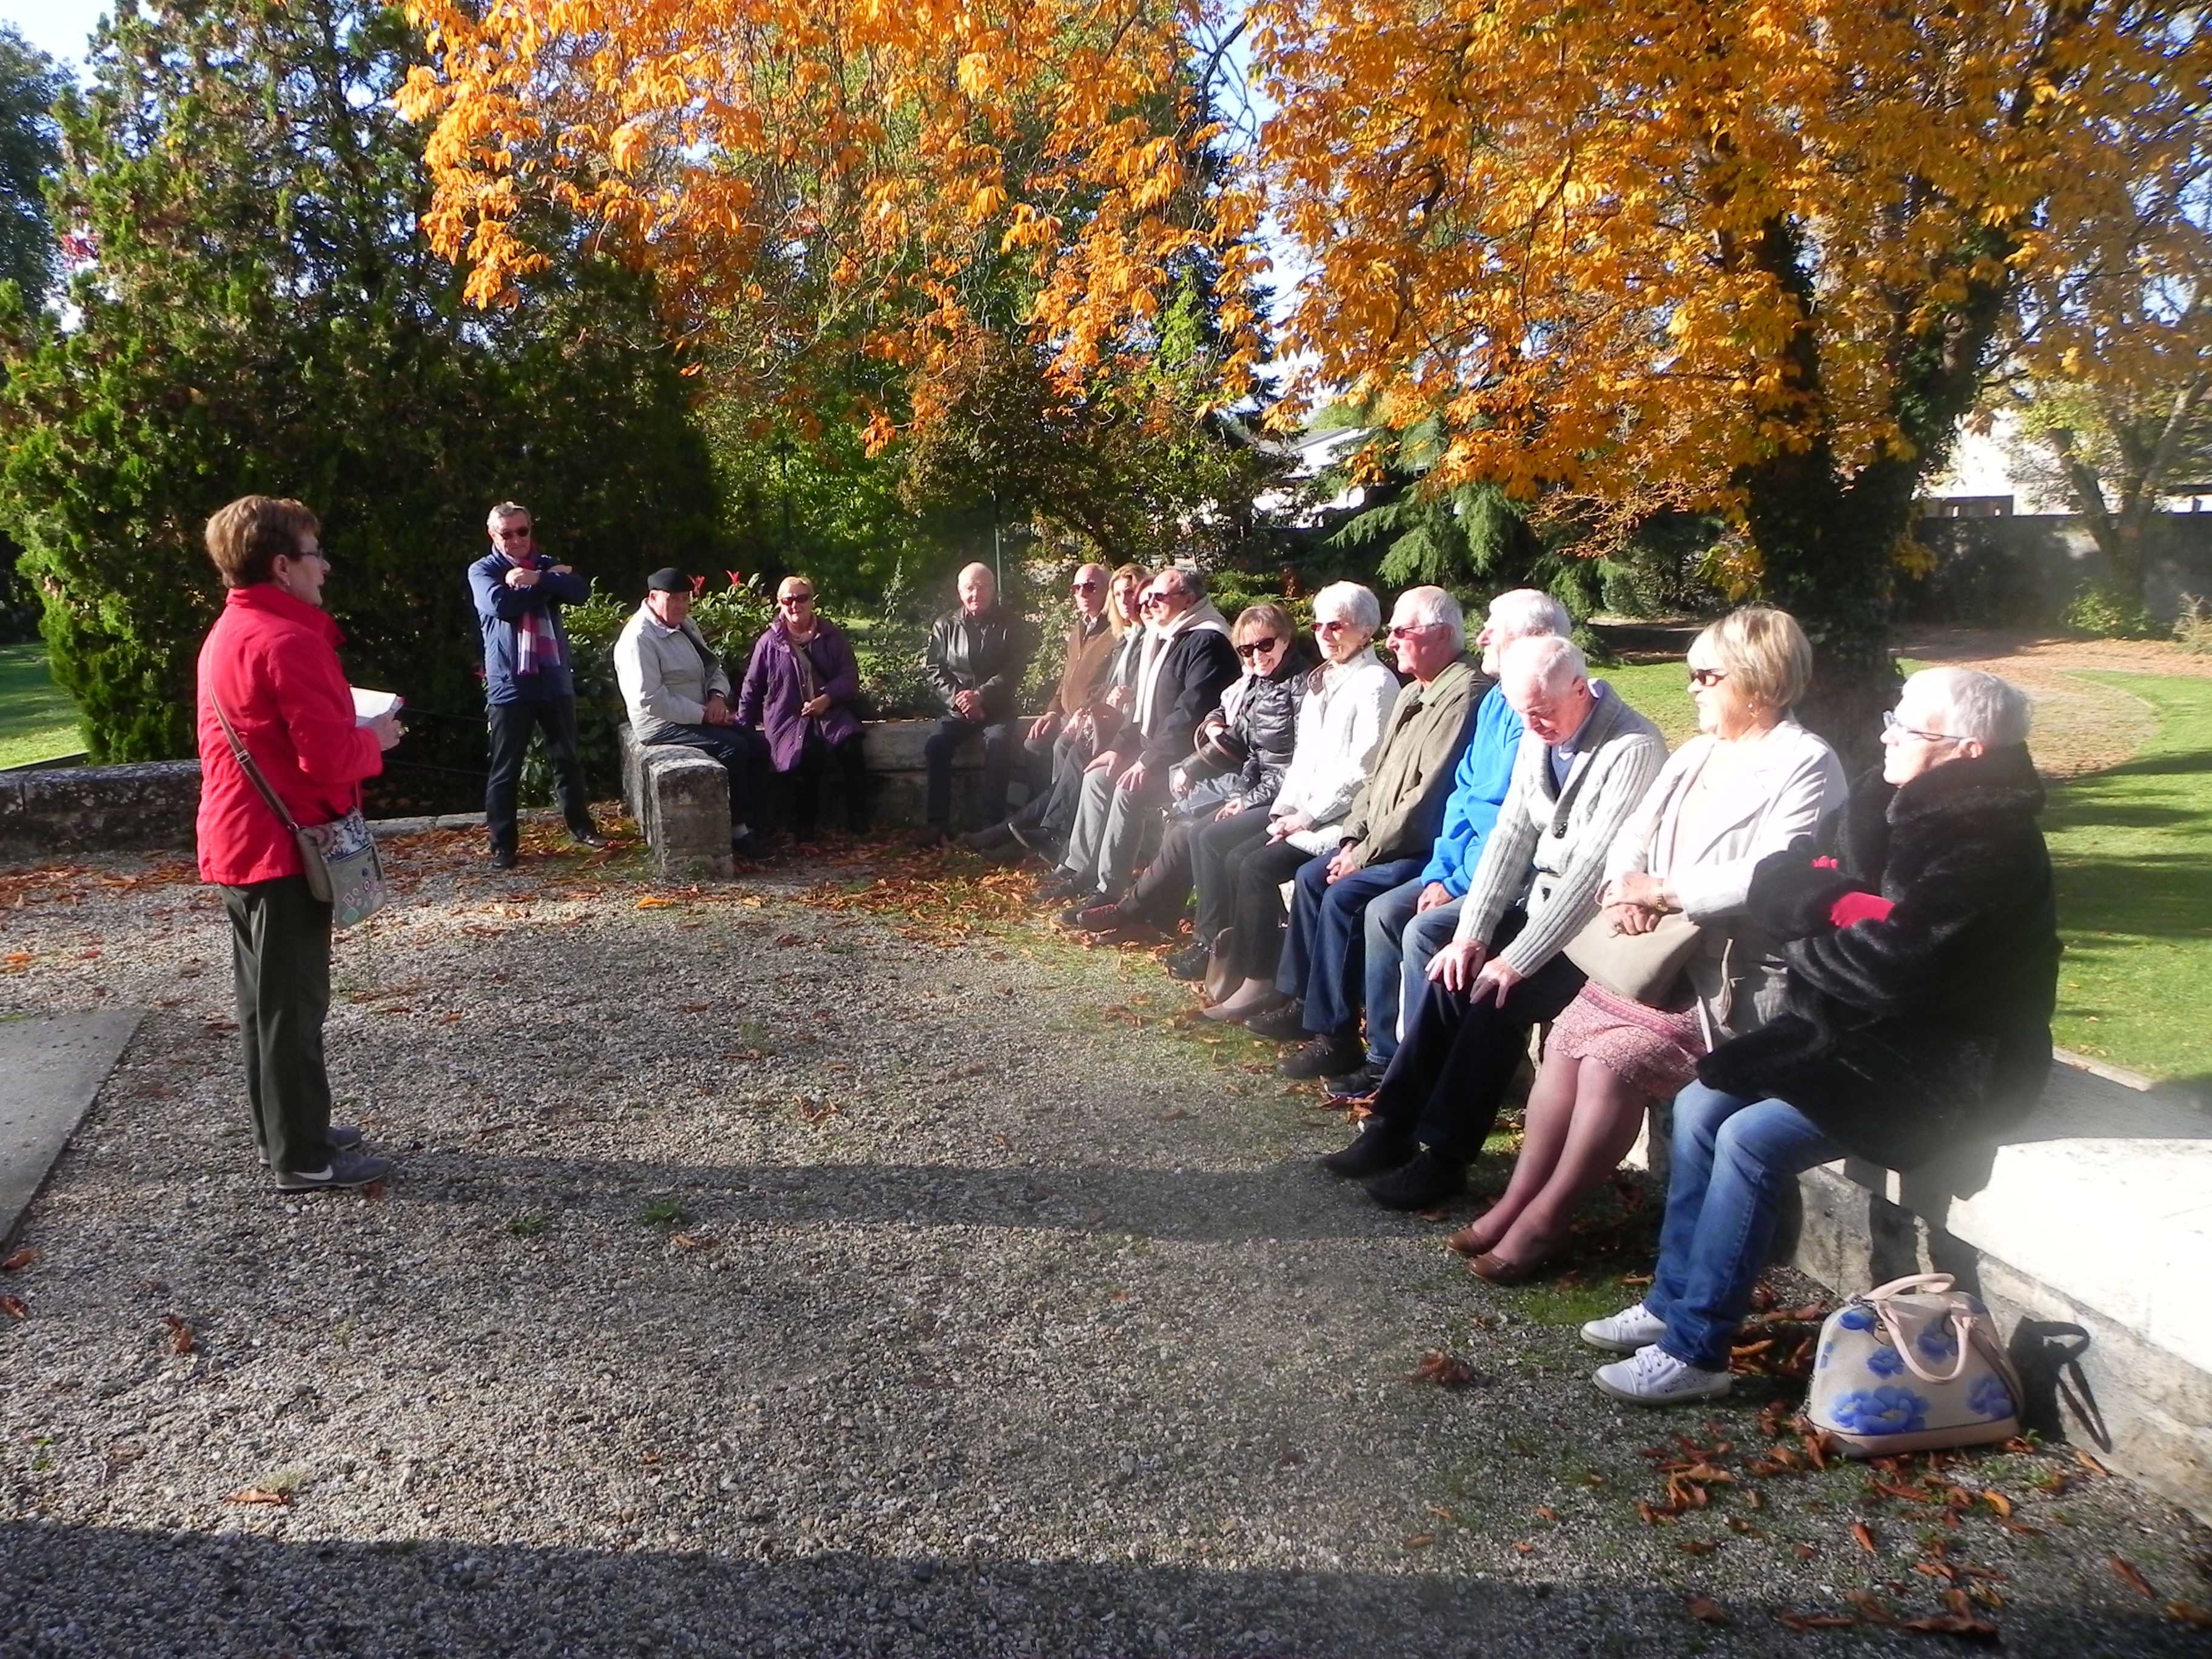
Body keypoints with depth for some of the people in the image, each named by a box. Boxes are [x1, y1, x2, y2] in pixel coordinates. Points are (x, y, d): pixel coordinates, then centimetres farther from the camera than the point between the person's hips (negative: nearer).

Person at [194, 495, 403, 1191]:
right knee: (293, 1004, -2)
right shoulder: (288, 640, -19)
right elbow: (328, 755, -24)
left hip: (239, 842, 10)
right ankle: (304, 1157, 7)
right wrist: (376, 738, -5)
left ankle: (283, 1131, 29)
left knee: (267, 998, 17)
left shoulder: (228, 635, 13)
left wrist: (353, 729, 11)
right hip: (283, 845, -10)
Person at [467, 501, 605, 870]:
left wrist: (538, 579, -19)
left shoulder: (546, 565, 13)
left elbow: (580, 591, -6)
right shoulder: (482, 571, 1)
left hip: (555, 678, 4)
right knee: (505, 769, 0)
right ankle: (503, 844, 7)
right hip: (509, 684, -4)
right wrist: (551, 581, -12)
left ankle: (580, 826, 27)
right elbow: (500, 603, -20)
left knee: (567, 758, 14)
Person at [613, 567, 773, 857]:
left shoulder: (686, 626, 12)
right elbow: (650, 700, -23)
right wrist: (703, 715, -21)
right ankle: (737, 832, -15)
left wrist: (718, 696, -3)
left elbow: (715, 667, 20)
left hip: (698, 717, 9)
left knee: (758, 745, -7)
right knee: (733, 747, -26)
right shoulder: (639, 638, -17)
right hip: (662, 726, -9)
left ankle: (752, 821, -2)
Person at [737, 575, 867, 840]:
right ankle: (804, 826, -10)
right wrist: (743, 728, 7)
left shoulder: (831, 636, 10)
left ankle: (858, 820, -15)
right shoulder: (769, 642, 6)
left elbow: (850, 675, 4)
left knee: (849, 747, -30)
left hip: (831, 712, 2)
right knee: (805, 758, -31)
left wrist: (827, 698, -13)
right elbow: (751, 687, 11)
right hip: (789, 718, -2)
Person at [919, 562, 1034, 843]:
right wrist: (958, 699, -13)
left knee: (998, 742, -33)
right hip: (957, 708, 2)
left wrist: (981, 696, -19)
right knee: (936, 744, -25)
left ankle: (993, 823, -29)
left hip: (997, 707, -2)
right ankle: (937, 821, -18)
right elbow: (935, 669, 4)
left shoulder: (1011, 626, 4)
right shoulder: (944, 626, 9)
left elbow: (1014, 670, -6)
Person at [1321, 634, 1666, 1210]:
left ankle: (1443, 1156, -10)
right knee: (1455, 972, -12)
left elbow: (1594, 867, -26)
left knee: (1501, 996, -23)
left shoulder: (1633, 749, -21)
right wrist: (1473, 931, -8)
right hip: (1543, 898, 7)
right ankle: (1394, 1129, -4)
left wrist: (1517, 958, -25)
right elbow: (1512, 832, 2)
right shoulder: (1538, 734, 4)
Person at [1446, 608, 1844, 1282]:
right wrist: (1621, 888, -10)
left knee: (1614, 1060, -22)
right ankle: (1518, 1199, -2)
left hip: (1739, 979, -8)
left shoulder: (1805, 764, -10)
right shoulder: (1695, 754, 17)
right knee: (1567, 1038, -10)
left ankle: (1544, 1220, -8)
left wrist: (1662, 890, -16)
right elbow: (1634, 835, 13)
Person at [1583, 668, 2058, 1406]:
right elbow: (1775, 886, -1)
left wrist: (1808, 949, -10)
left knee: (1752, 1140, -21)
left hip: (1944, 1061, -9)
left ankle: (1694, 1352, -10)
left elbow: (1894, 966, -30)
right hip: (1856, 1028, 9)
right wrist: (1848, 905, -21)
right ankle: (1670, 1302, 10)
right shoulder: (1890, 803, 4)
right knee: (1700, 1106, -1)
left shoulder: (1991, 848, -21)